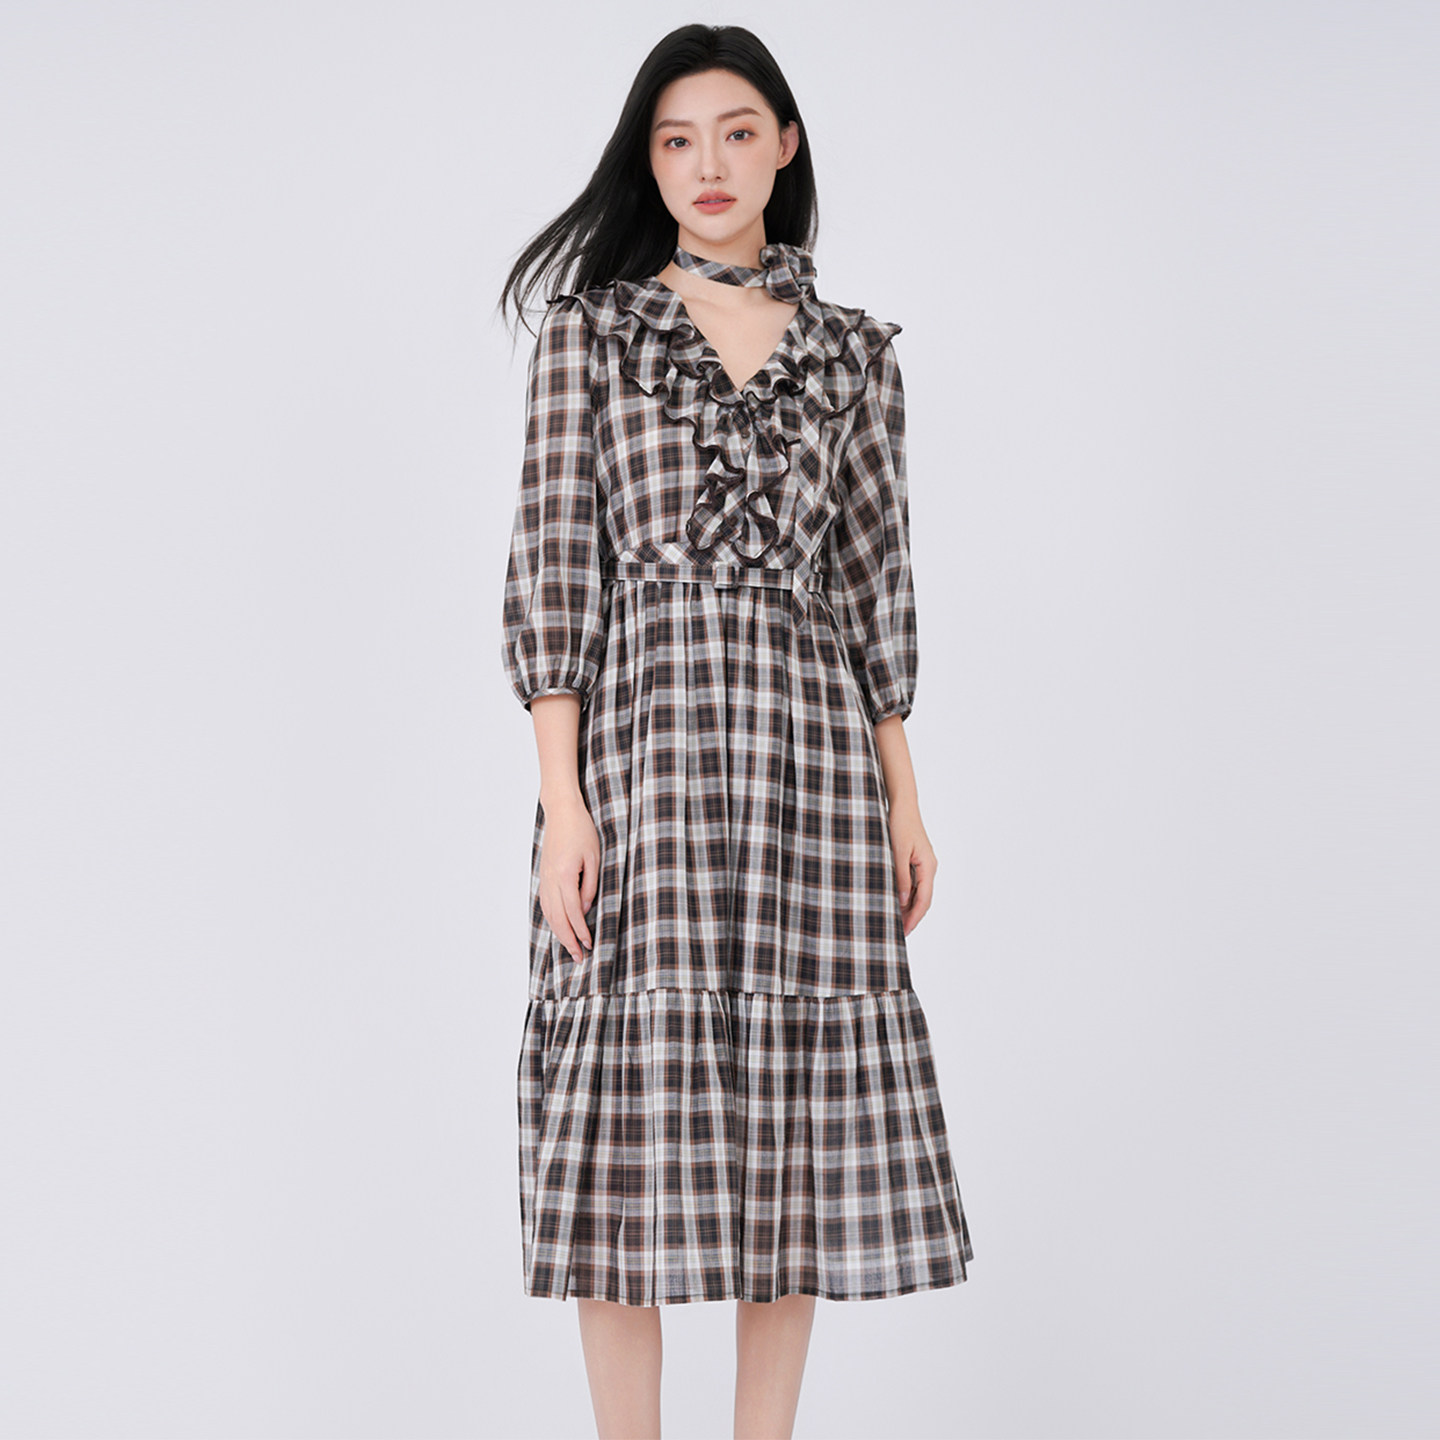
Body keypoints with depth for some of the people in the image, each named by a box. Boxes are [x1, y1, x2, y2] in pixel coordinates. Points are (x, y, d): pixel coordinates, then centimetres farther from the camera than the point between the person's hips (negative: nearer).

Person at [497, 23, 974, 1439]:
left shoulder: (853, 353, 12)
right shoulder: (588, 330, 4)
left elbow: (875, 578, 13)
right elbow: (551, 568, -2)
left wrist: (903, 794, 8)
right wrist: (564, 799, -10)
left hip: (807, 749, 3)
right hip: (640, 736, -2)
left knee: (798, 1110, 4)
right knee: (634, 1110, -1)